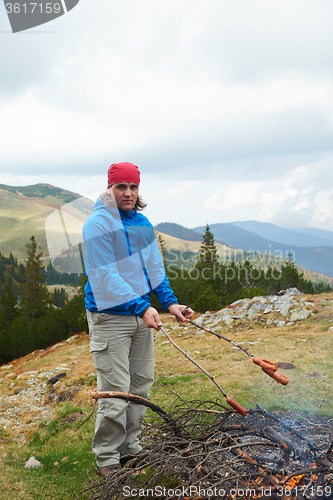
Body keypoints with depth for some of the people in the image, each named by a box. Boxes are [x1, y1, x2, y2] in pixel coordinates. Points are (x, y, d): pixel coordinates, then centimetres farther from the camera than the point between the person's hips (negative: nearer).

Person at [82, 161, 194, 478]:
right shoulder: (98, 224, -15)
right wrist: (141, 307, -28)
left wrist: (169, 302, 0)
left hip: (140, 315, 8)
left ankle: (130, 448, 28)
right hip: (110, 317, -8)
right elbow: (106, 276, -22)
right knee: (116, 392, -7)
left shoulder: (142, 223, 9)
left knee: (140, 386, 14)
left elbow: (154, 267, 12)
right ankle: (107, 459, 8)